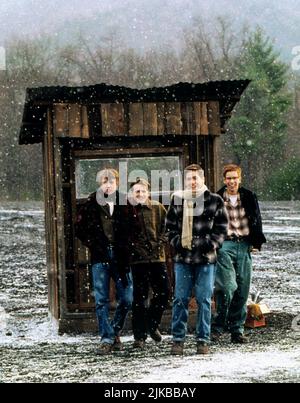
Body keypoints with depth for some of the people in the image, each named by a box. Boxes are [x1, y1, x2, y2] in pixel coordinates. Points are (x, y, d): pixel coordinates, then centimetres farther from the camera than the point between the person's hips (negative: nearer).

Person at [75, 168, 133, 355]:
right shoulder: (91, 205, 3)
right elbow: (80, 229, 9)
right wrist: (93, 244, -1)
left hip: (121, 257, 1)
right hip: (100, 258, -1)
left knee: (127, 299, 0)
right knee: (102, 301, -3)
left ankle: (115, 332, 21)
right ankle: (107, 338, 1)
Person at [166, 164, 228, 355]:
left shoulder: (215, 201, 3)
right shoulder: (177, 200, 9)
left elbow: (222, 227, 4)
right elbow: (170, 226, 14)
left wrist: (212, 244, -8)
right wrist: (177, 242, -1)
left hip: (206, 258, -2)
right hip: (183, 257, 2)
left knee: (204, 300, 2)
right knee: (181, 299, 2)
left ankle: (203, 340, 9)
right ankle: (178, 339, 8)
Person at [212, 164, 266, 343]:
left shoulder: (249, 198, 9)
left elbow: (257, 221, 15)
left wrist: (256, 243, 8)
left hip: (244, 246, 3)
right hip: (225, 246, -3)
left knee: (242, 290, 3)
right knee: (227, 286, -17)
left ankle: (237, 330, 10)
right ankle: (219, 325, -4)